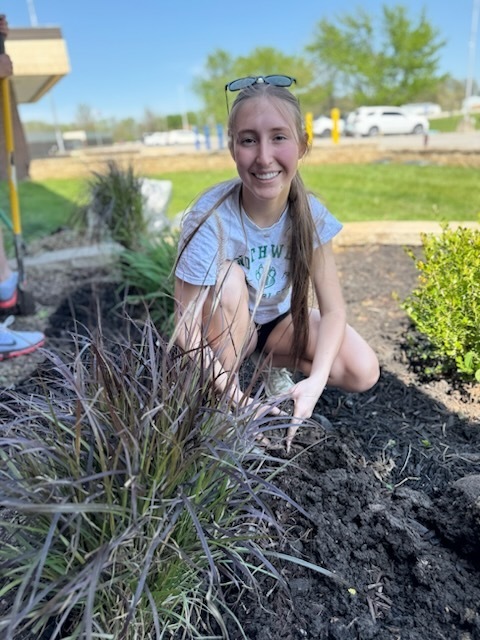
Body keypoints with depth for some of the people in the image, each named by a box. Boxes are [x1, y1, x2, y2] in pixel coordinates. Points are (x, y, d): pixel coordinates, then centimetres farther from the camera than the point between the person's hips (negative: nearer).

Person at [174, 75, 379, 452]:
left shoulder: (309, 212, -20)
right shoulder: (209, 221, -31)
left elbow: (333, 310, -16)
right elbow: (187, 329, -27)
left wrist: (315, 382, -31)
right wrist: (236, 400, -33)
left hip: (281, 319, 3)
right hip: (224, 329, -2)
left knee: (363, 373, -16)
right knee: (228, 277, -35)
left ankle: (269, 362, 8)